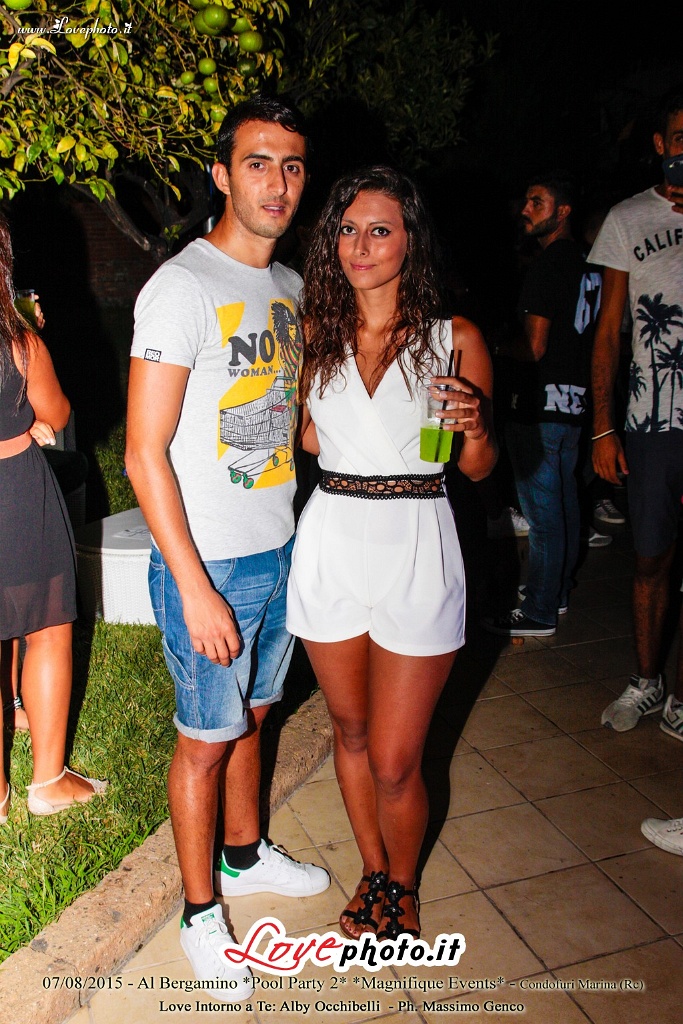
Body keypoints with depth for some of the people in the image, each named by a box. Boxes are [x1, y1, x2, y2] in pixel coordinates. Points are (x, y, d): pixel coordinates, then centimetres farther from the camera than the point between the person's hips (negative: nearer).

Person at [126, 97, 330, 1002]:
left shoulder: (290, 286, 7)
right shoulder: (181, 288, -16)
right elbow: (145, 454, -18)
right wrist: (195, 588, -20)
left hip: (281, 552, 7)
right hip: (208, 563, -7)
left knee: (251, 715, 22)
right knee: (206, 739, 9)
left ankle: (247, 854, 45)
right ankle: (201, 910, 29)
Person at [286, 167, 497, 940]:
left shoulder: (454, 340, -3)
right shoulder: (316, 333, 6)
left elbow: (478, 469, 2)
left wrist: (474, 425, -18)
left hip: (417, 549, -3)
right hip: (331, 542, 4)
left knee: (394, 760, 3)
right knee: (350, 731, 18)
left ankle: (402, 886, 34)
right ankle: (373, 870, 43)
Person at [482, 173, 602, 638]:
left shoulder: (548, 264, -15)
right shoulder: (587, 263, 13)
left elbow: (535, 347, -20)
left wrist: (497, 347, -3)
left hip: (541, 404, -10)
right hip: (575, 399, 10)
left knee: (543, 512, -4)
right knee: (564, 503, 17)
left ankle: (539, 613, 5)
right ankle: (557, 592, 31)